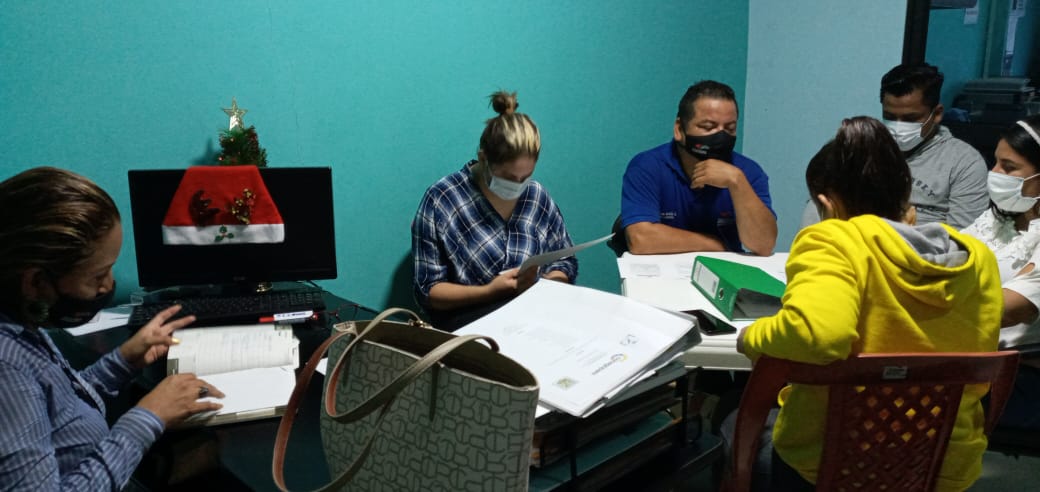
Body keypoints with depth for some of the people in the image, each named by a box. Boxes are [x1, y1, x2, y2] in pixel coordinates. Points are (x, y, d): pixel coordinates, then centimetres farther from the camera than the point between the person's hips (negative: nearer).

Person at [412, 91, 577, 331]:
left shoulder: (538, 196, 7)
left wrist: (541, 282, -7)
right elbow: (427, 290, -4)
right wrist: (489, 291, -19)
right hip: (469, 320, -6)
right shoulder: (440, 201, -6)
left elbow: (566, 263, 17)